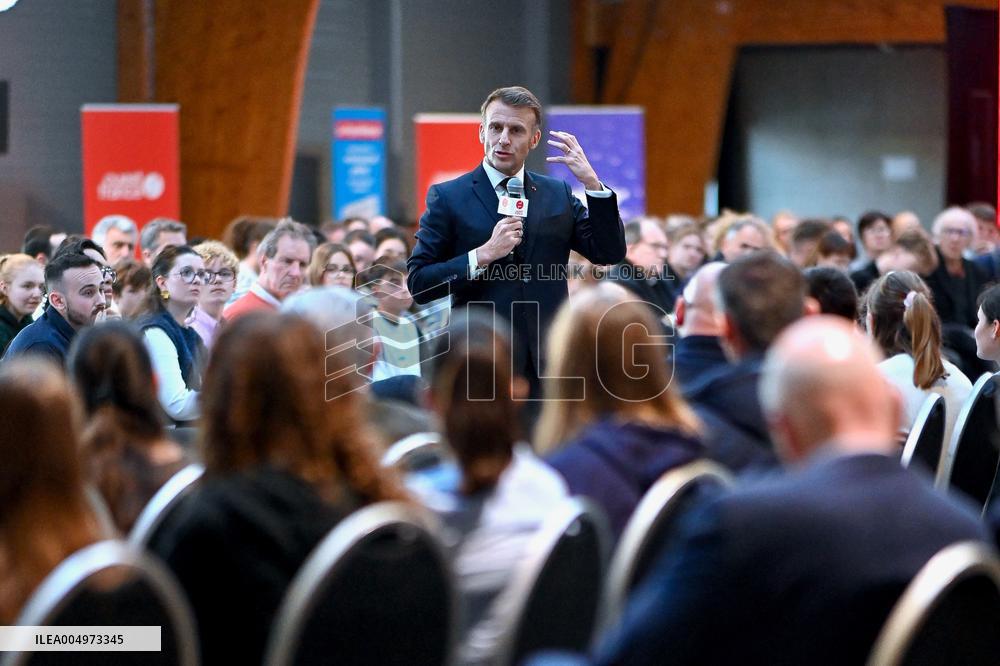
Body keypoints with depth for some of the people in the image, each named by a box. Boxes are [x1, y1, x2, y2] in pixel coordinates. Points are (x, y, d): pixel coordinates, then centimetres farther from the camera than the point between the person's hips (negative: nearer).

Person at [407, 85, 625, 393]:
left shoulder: (558, 195, 11)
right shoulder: (447, 197, 1)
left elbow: (610, 253, 4)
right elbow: (418, 284, -3)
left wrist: (591, 182, -6)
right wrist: (484, 255, -15)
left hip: (547, 366, 3)